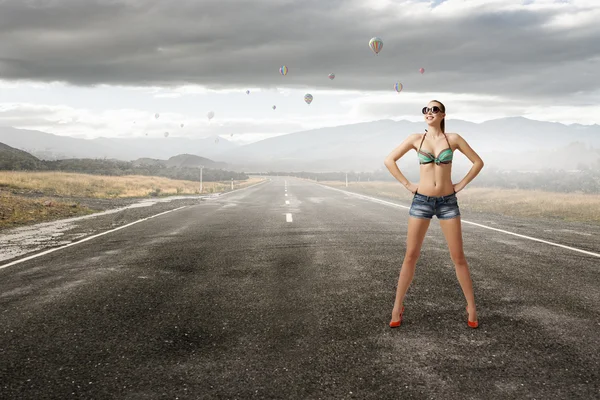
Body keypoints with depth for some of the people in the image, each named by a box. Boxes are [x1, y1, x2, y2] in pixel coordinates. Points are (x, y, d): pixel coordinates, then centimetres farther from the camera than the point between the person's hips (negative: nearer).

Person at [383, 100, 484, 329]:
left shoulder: (453, 139, 1)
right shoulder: (416, 139, 2)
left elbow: (478, 162, 7)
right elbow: (389, 160, 4)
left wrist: (461, 185, 0)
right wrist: (407, 185, -1)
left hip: (448, 202, 0)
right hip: (421, 201, 0)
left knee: (458, 257, 2)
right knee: (411, 256, 2)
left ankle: (471, 307, 14)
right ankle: (398, 306, 12)